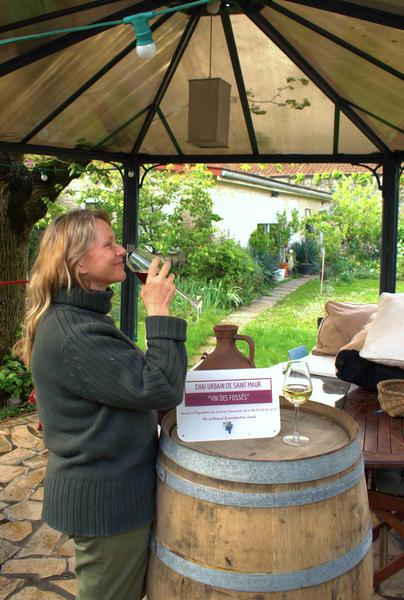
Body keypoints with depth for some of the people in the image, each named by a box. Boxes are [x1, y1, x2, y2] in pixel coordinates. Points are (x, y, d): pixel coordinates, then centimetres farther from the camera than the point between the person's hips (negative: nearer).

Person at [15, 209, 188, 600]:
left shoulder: (74, 318, 7)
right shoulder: (72, 335, -28)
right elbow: (161, 389, -29)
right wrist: (159, 311, -25)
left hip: (102, 489, 10)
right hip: (105, 500, -10)